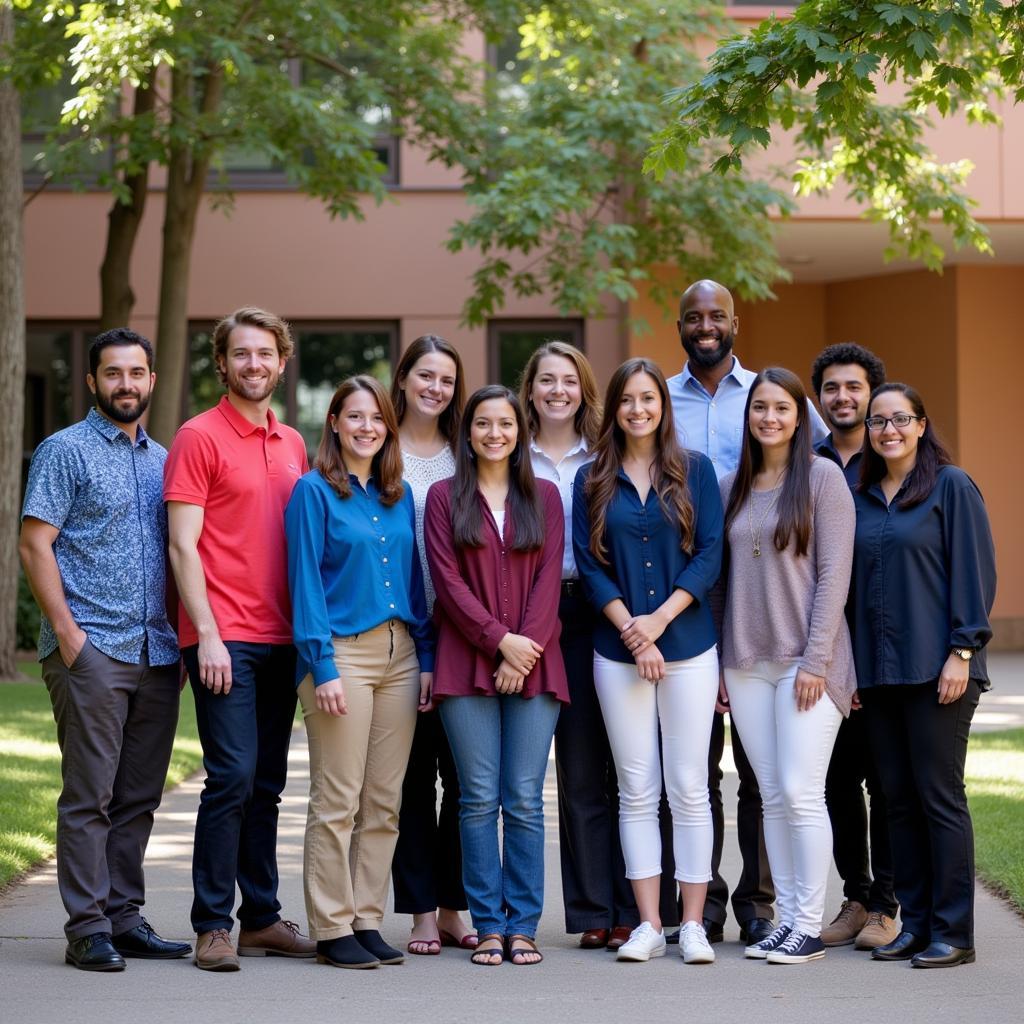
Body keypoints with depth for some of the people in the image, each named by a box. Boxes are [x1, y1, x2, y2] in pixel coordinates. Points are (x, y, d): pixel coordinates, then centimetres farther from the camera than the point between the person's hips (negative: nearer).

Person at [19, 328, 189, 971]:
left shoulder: (163, 459, 17)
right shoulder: (66, 451, -1)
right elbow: (35, 544, -7)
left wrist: (182, 637, 12)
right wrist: (67, 633, -14)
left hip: (158, 652, 6)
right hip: (91, 651, -6)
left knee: (139, 797, 8)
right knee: (89, 794, -5)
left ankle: (125, 917, 15)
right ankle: (88, 929, -2)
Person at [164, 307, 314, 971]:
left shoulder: (293, 444, 16)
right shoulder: (199, 437, -3)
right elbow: (183, 545, -8)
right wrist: (208, 635, -14)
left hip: (280, 639, 6)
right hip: (224, 640, -6)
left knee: (266, 784, 10)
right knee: (234, 776, -10)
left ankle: (262, 919, 17)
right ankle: (213, 927, -3)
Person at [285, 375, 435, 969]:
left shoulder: (400, 496, 14)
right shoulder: (314, 492, -2)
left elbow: (414, 579, 16)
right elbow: (306, 582, -7)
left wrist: (427, 657, 7)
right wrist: (322, 666, -13)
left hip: (400, 654, 6)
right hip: (343, 652, -5)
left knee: (385, 802, 6)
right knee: (338, 802, -4)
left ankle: (367, 920, 13)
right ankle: (332, 930, 2)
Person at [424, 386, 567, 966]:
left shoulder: (544, 497, 11)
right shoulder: (444, 497, 7)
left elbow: (548, 579, 4)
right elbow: (448, 580, -1)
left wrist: (525, 650, -8)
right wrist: (499, 640, -10)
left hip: (534, 666, 1)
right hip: (467, 666, -1)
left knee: (525, 799, -1)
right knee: (480, 798, -1)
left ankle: (524, 926, 5)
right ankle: (489, 925, 5)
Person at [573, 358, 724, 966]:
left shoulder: (695, 471, 4)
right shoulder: (594, 480, 8)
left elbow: (709, 555, -2)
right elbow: (589, 564, 2)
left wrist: (658, 620, -12)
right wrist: (631, 631, -10)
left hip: (688, 646, -1)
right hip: (618, 651, 1)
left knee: (689, 789, -1)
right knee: (637, 790, 3)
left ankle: (693, 926, 3)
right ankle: (648, 925, 7)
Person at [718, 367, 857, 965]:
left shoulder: (823, 477, -3)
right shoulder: (732, 488, 12)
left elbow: (834, 572, -8)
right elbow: (723, 575, 15)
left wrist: (816, 660, -13)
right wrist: (718, 660, 10)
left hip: (806, 660, -5)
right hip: (746, 662, 5)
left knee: (801, 792, -8)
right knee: (772, 796, 6)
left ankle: (810, 928, -2)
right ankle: (786, 920, 11)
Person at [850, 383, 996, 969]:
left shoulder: (951, 486, -2)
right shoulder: (861, 498, 14)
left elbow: (974, 570, -7)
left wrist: (963, 651, -13)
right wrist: (851, 665, 11)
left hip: (936, 669, -6)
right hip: (879, 672, 6)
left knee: (940, 797, -4)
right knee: (899, 799, 7)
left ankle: (953, 933, 1)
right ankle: (914, 924, 14)